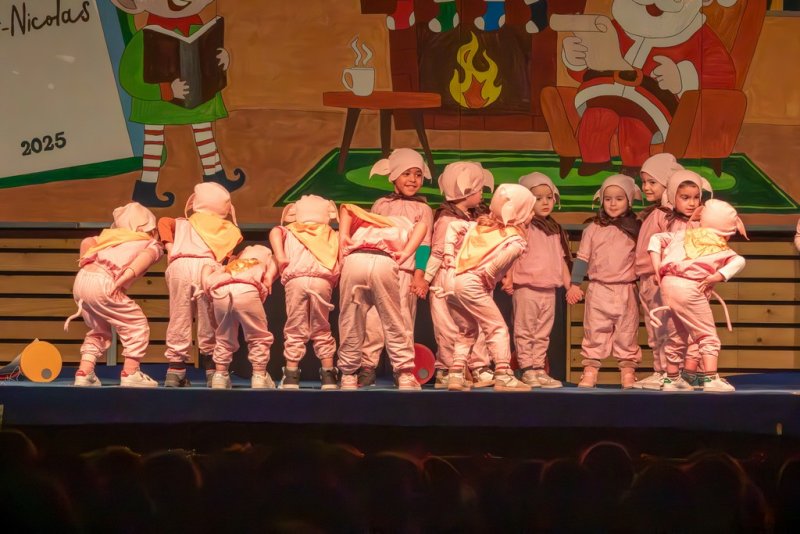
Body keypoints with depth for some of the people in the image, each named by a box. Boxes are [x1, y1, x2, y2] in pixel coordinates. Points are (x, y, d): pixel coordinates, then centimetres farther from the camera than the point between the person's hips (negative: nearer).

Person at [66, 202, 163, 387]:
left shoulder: (113, 236, 31)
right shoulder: (153, 245, 16)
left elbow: (87, 242, 15)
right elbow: (146, 255, -9)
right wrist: (124, 278, -19)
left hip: (80, 280, 6)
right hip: (103, 283, -6)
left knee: (99, 331, 25)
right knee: (136, 325, 10)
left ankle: (84, 373, 16)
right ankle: (130, 373, 9)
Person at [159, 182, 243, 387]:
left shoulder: (182, 223, 32)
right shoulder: (228, 228, 29)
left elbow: (164, 222, 15)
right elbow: (230, 247, 10)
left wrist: (169, 247, 11)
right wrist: (221, 258, 8)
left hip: (179, 265, 1)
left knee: (179, 317, 5)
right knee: (208, 321, 6)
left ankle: (175, 371, 5)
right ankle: (212, 371, 7)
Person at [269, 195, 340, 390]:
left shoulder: (289, 231, 26)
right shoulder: (332, 235, 28)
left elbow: (275, 232, 4)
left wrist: (280, 257, -2)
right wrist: (337, 276, 9)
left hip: (295, 279, -1)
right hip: (323, 280, 1)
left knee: (295, 329, 8)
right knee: (321, 329, 13)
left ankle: (291, 376, 4)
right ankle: (328, 375, 10)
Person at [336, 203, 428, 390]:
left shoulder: (364, 221, 39)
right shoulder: (403, 224, 36)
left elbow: (346, 208, 19)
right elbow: (422, 225, 13)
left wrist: (343, 236, 12)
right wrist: (406, 253, 6)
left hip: (354, 261, 1)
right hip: (385, 263, -1)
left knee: (350, 324, 11)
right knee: (394, 324, 9)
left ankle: (348, 376, 16)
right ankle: (406, 376, 10)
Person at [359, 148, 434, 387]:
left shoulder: (423, 209, 8)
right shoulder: (381, 204, 15)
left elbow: (423, 244, 2)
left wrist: (420, 275, -9)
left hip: (405, 271, -2)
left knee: (402, 321, -4)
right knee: (371, 318, -7)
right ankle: (368, 368, -1)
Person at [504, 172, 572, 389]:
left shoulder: (555, 229, 15)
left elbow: (561, 259, 20)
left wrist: (569, 285, 16)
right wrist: (508, 278, -21)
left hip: (549, 289, 7)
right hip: (526, 287, -6)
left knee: (543, 334, 10)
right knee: (525, 332, -1)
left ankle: (539, 369, 16)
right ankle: (527, 370, 2)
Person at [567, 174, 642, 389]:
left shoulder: (635, 229, 5)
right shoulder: (593, 228, 4)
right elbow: (582, 258, 6)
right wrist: (575, 284, 4)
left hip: (626, 291, 0)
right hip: (598, 289, 0)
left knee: (626, 334, 4)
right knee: (595, 333, 1)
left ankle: (628, 372, 10)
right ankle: (590, 372, 4)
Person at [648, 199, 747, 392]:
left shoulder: (685, 235, 21)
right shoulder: (722, 249, 9)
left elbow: (657, 239, 19)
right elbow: (738, 261, -10)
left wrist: (657, 267, 15)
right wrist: (717, 277, -16)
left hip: (667, 283, 6)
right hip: (689, 288, -6)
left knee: (677, 334, 20)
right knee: (707, 335, 4)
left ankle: (672, 378, 29)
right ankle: (711, 379, -5)